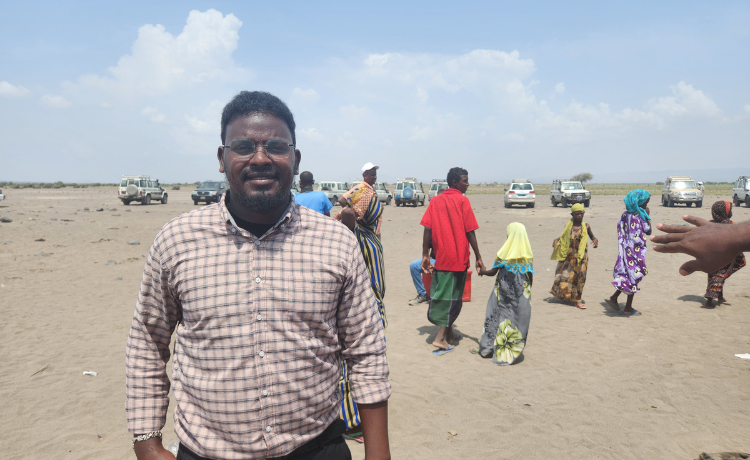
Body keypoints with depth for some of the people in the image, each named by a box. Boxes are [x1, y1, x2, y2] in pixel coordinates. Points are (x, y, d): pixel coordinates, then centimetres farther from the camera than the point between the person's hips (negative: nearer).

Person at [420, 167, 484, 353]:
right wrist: (478, 258, -6)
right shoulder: (462, 200, -7)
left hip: (440, 257, 5)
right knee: (452, 297, 3)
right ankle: (441, 337, -4)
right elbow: (469, 232, -11)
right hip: (458, 257, -5)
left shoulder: (435, 201, 6)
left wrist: (425, 255, 3)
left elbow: (427, 229, 0)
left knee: (441, 293, 17)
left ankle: (449, 334, 30)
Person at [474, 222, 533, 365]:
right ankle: (512, 351, 12)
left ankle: (487, 347, 18)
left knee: (498, 316, 10)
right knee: (519, 320, 8)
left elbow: (493, 272, -3)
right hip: (521, 294, 1)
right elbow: (530, 277, 2)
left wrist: (482, 272, 15)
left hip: (504, 292, -1)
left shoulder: (504, 253, -8)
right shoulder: (528, 255, -2)